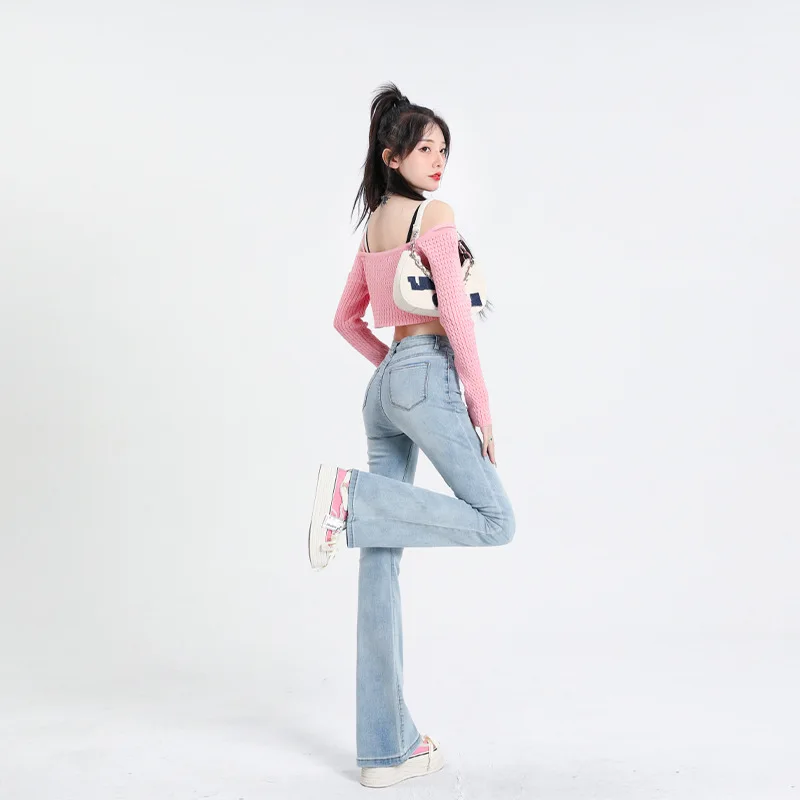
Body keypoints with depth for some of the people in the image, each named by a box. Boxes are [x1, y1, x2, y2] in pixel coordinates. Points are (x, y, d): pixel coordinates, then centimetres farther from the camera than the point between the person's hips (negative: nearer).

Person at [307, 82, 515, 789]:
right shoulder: (435, 215, -4)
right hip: (430, 375, -8)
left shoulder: (375, 225, 20)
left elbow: (347, 318, 25)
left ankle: (386, 747, 10)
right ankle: (353, 496, -15)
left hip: (386, 384, 9)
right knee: (494, 519, 0)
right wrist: (481, 405, -6)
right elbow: (457, 313, -11)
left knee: (382, 557, 3)